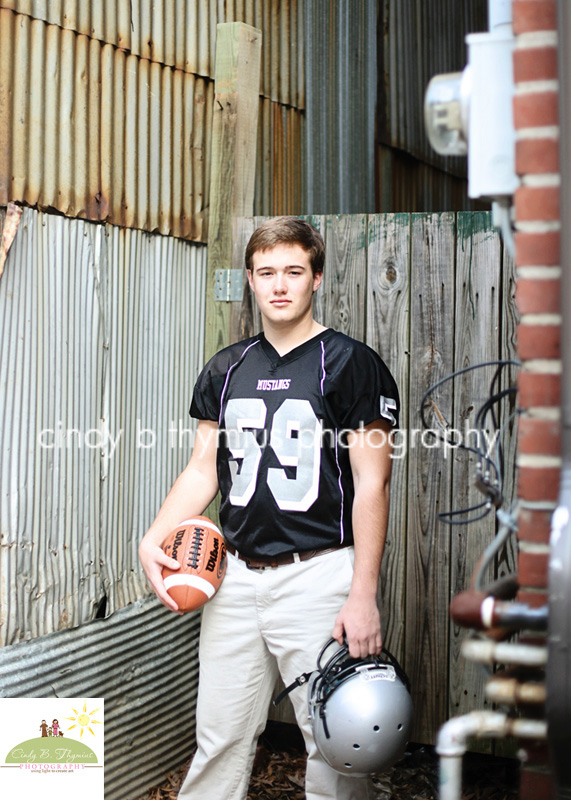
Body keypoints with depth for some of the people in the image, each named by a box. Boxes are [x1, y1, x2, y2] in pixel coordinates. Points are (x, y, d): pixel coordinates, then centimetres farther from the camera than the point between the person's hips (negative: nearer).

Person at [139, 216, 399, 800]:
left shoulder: (350, 364, -4)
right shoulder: (226, 369, 12)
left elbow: (371, 482, -7)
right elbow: (203, 469, 15)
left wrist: (363, 596, -13)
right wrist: (153, 539, -2)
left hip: (318, 576, -4)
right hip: (236, 573, 5)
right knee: (220, 739, 10)